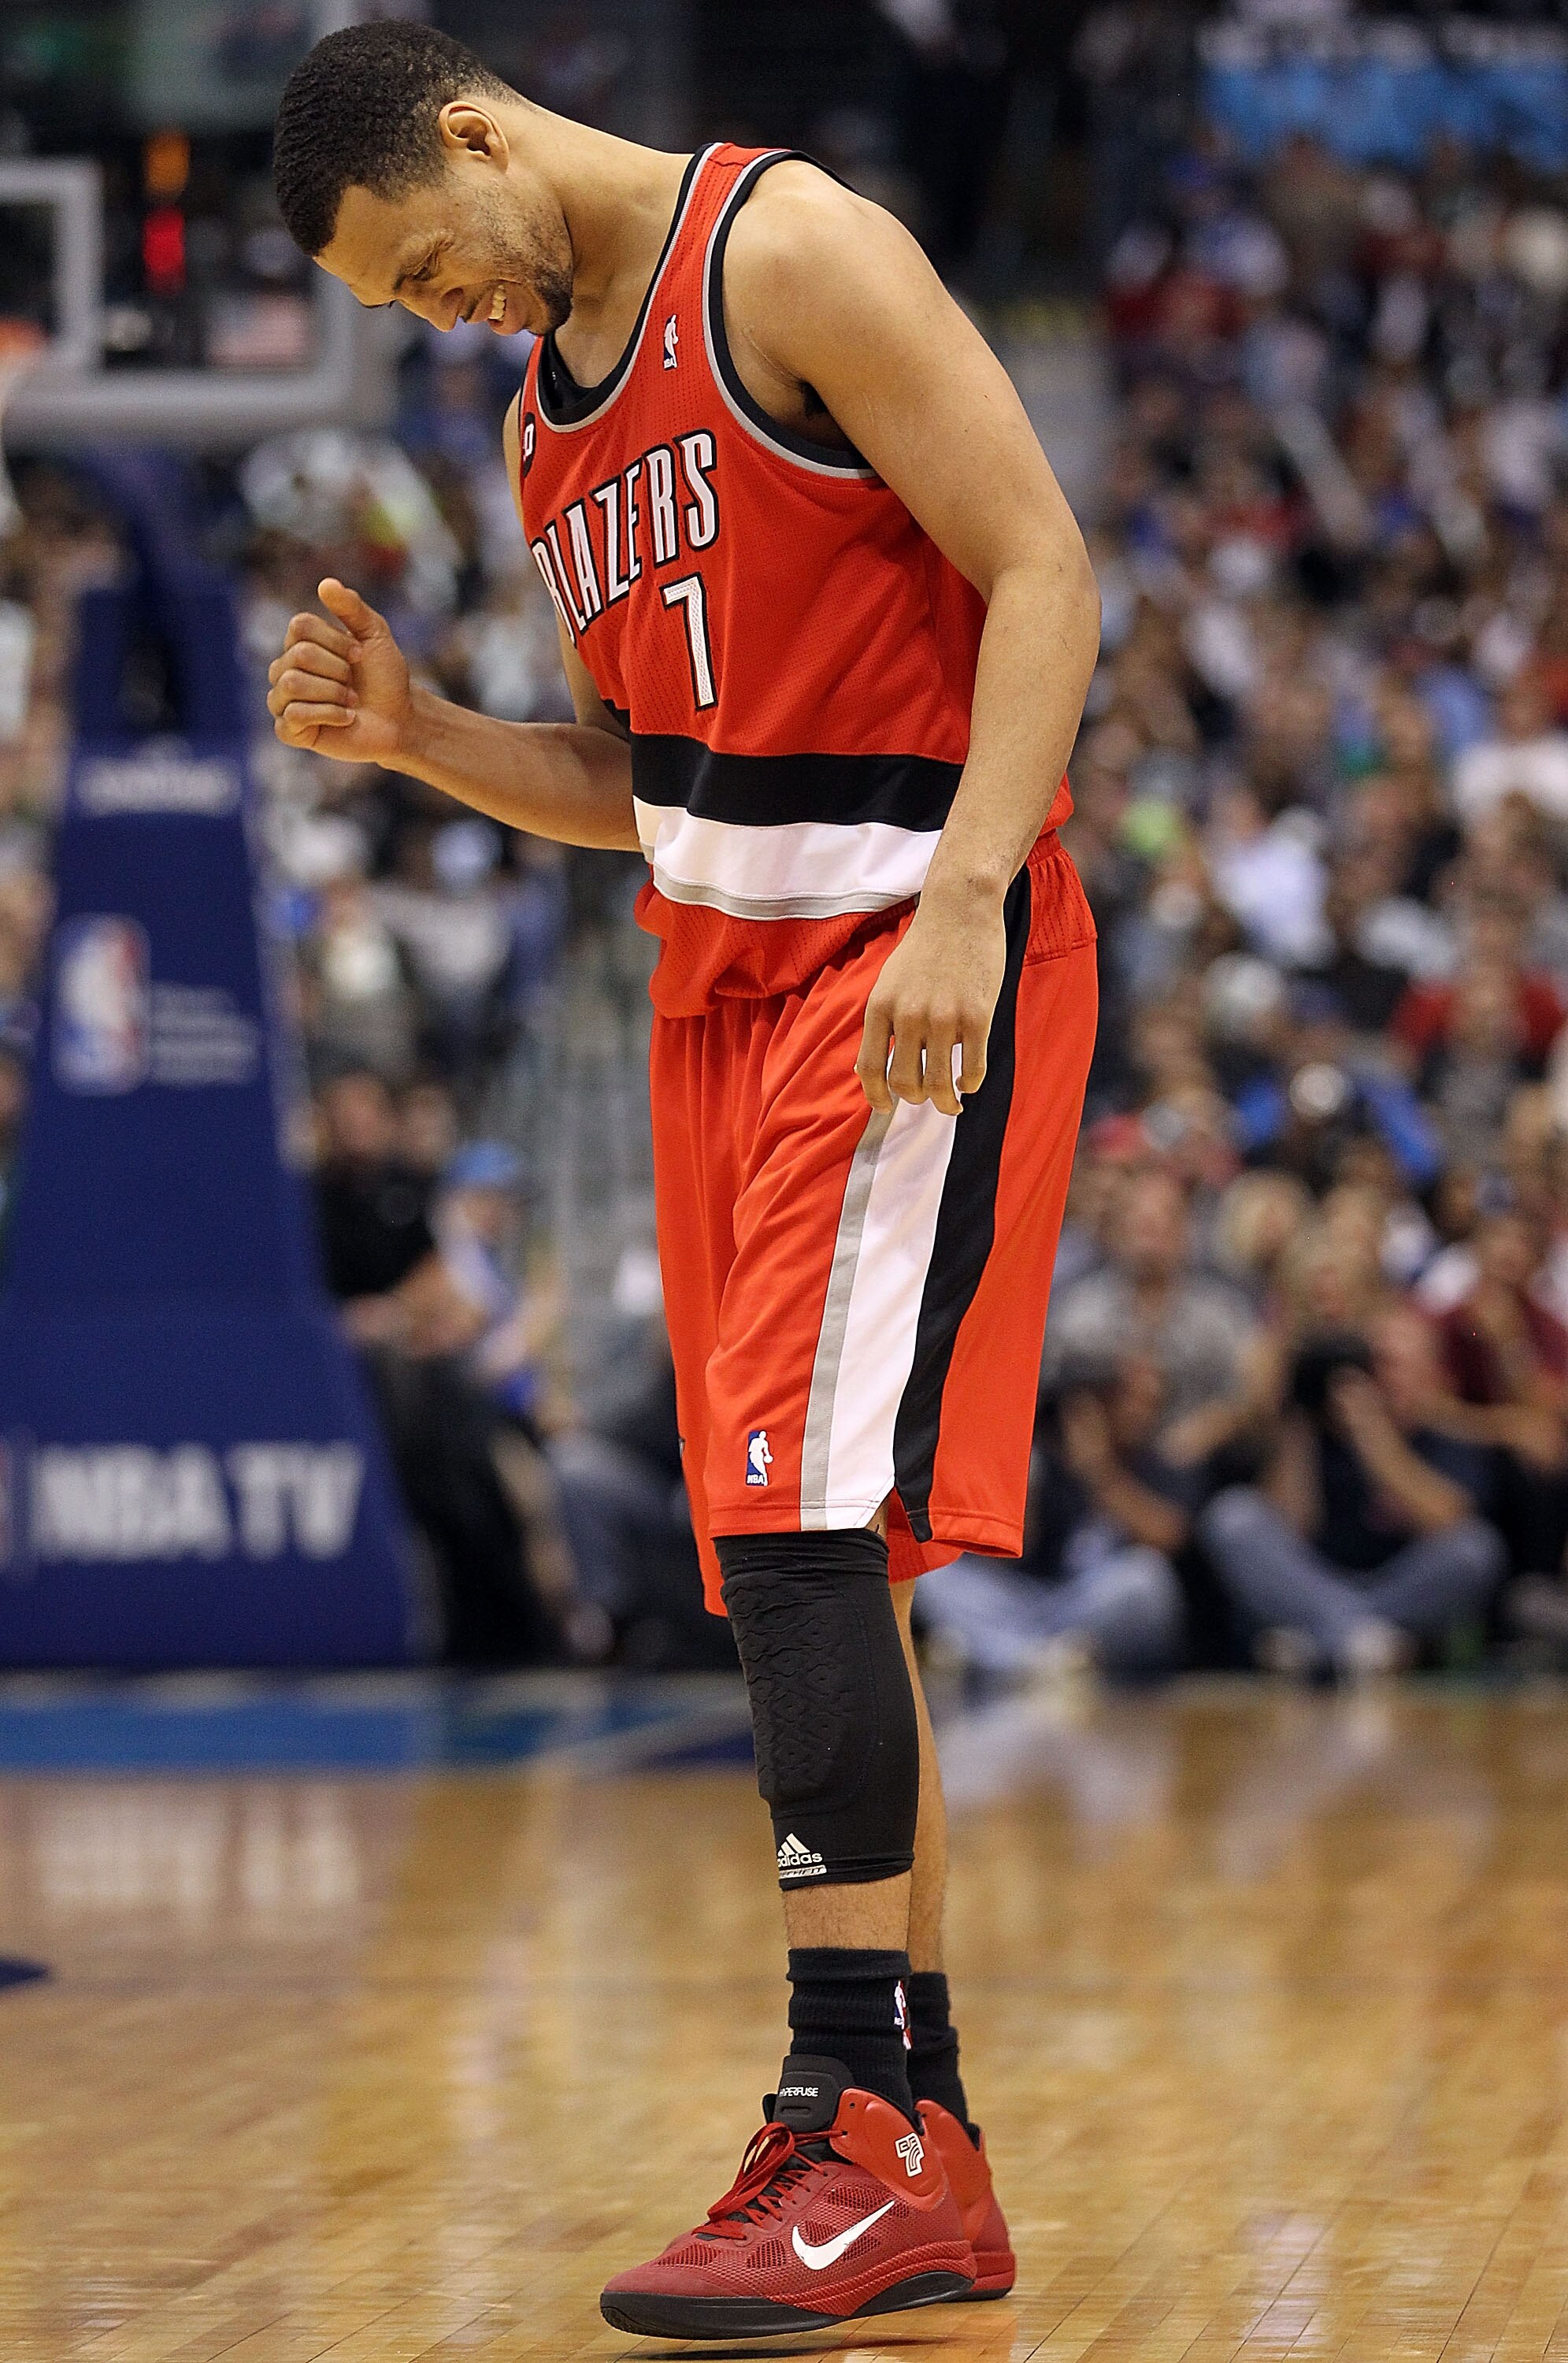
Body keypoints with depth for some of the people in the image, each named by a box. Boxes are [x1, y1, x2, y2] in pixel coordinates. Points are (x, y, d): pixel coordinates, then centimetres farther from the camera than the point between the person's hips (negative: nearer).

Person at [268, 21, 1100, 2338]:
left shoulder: (792, 253, -8)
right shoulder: (546, 406, 18)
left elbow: (1041, 566, -14)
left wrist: (962, 902, -24)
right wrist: (413, 734, 5)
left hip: (911, 957, -9)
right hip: (724, 971, 9)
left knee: (803, 1511, -18)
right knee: (797, 1559, 6)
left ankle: (852, 2137, -18)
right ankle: (924, 2167, 10)